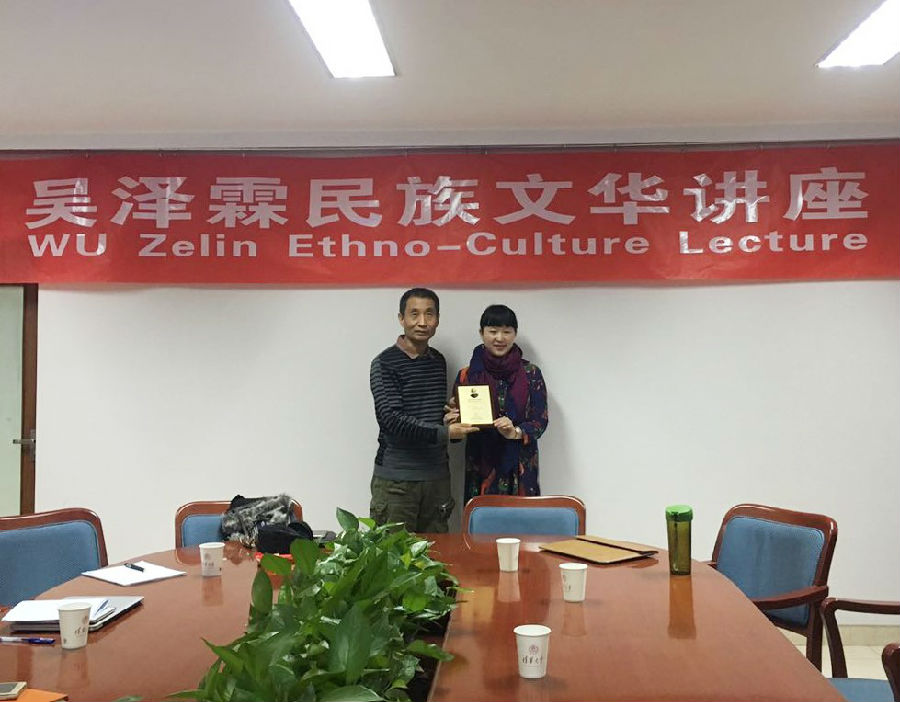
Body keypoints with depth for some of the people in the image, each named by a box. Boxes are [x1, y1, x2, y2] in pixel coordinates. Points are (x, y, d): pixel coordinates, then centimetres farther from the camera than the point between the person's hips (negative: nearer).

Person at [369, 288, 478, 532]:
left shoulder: (438, 361, 12)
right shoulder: (385, 363, -7)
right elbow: (391, 419, -17)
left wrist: (450, 417, 1)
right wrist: (444, 432, -21)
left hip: (436, 475, 6)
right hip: (396, 478, -5)